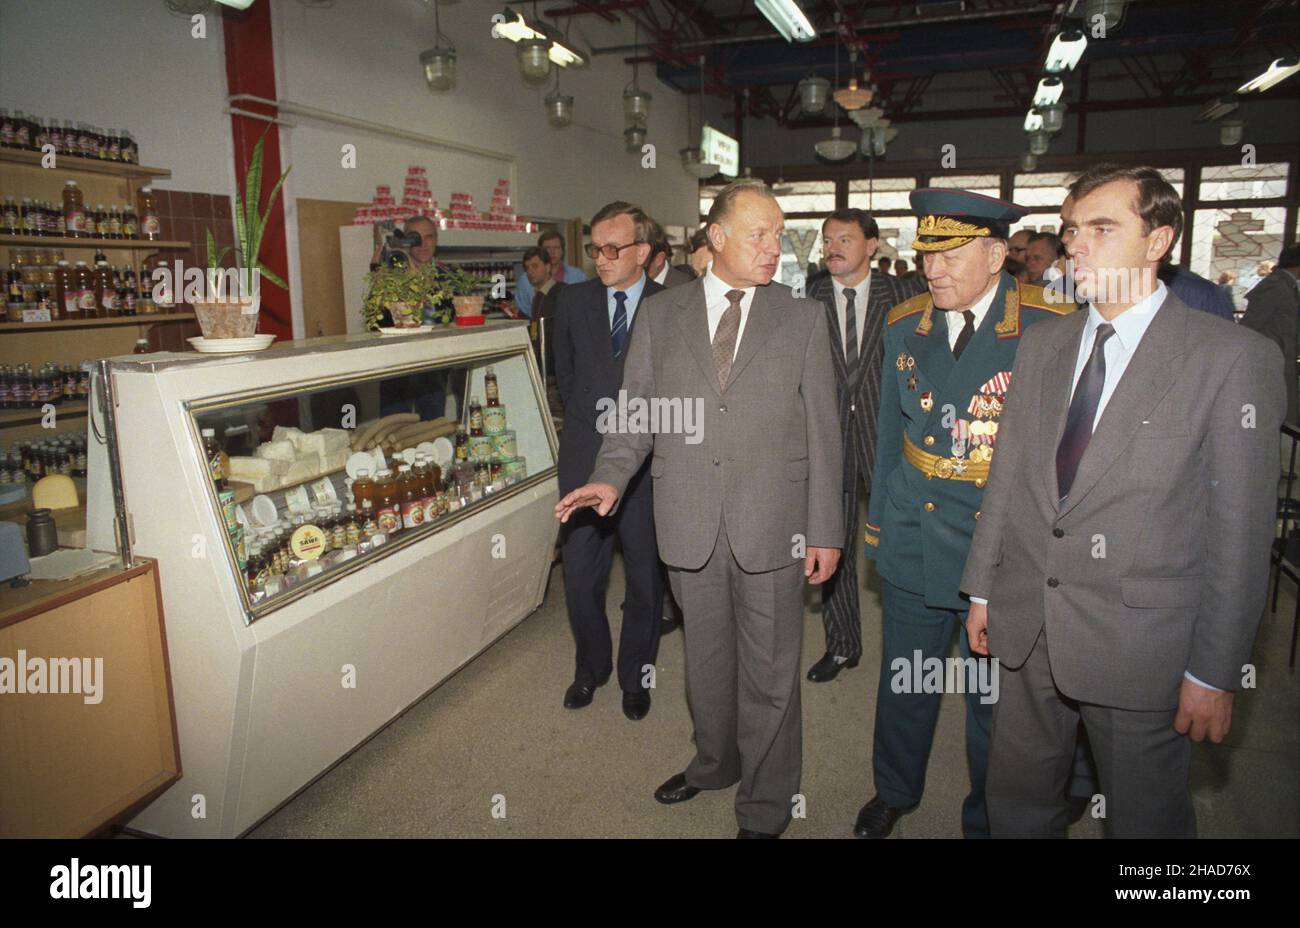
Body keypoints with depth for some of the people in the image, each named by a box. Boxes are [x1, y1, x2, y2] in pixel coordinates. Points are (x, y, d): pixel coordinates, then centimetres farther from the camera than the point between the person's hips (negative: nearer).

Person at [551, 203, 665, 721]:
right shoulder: (574, 300, 6)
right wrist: (589, 419, 12)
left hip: (646, 461, -2)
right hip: (585, 459, 3)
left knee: (645, 577, 11)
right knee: (580, 577, 9)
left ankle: (636, 675, 31)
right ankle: (591, 667, 33)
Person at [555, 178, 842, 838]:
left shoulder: (804, 319, 2)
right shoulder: (660, 314, 5)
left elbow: (822, 430, 1)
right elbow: (636, 410, 6)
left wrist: (826, 530, -2)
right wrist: (611, 476, -12)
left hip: (771, 524, -1)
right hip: (689, 523, 2)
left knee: (769, 672, 9)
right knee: (706, 658, 19)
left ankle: (765, 805, 31)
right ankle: (715, 763, 45)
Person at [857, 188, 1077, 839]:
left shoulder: (1053, 329, -12)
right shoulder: (905, 326, 2)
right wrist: (878, 523, 13)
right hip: (912, 541, 4)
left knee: (994, 701, 14)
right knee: (903, 684, 18)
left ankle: (987, 821, 40)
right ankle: (894, 792, 45)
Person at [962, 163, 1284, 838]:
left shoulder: (1233, 358, -9)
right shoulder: (1041, 346, 7)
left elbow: (1240, 526, -10)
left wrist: (1215, 673, -9)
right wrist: (982, 589, 11)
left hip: (1141, 645, -4)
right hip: (1027, 628, 5)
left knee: (1145, 820, 15)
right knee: (1016, 806, 19)